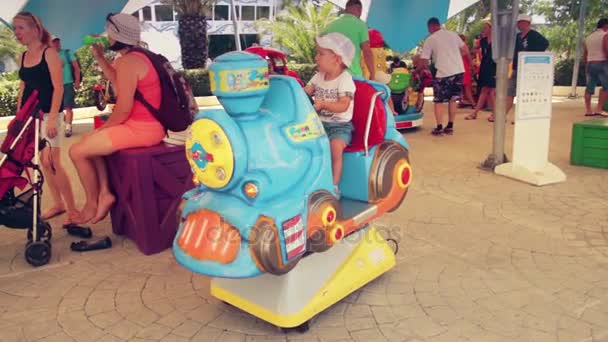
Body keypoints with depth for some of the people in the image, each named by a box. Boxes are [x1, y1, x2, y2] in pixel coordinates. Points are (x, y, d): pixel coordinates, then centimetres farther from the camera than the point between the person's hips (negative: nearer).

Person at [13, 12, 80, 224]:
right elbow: (23, 88, 18)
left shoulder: (49, 53, -7)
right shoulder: (23, 57, 13)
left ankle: (72, 210, -2)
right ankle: (58, 204, 20)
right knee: (43, 163, 9)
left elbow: (58, 88, -14)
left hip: (47, 115, -7)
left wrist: (52, 118, -21)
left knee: (52, 163, -10)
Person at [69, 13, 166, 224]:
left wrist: (102, 128, -4)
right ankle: (104, 193, 17)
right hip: (148, 125, 11)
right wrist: (99, 58, 23)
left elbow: (123, 109, -21)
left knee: (77, 151, -4)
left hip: (140, 129, -11)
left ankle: (92, 204, 12)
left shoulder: (127, 61, -18)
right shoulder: (137, 56, 14)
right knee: (91, 142, 25)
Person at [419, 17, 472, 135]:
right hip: (459, 71, 5)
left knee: (438, 101, 7)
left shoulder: (430, 40, 0)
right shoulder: (452, 34, 13)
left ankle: (439, 127, -1)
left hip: (443, 73, -5)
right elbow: (465, 51, 12)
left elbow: (423, 62, -1)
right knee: (452, 99, 15)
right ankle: (450, 126, 17)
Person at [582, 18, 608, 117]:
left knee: (590, 87, 6)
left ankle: (588, 110, 5)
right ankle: (599, 109, -13)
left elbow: (585, 55, 19)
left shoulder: (589, 37, 18)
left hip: (590, 64, 7)